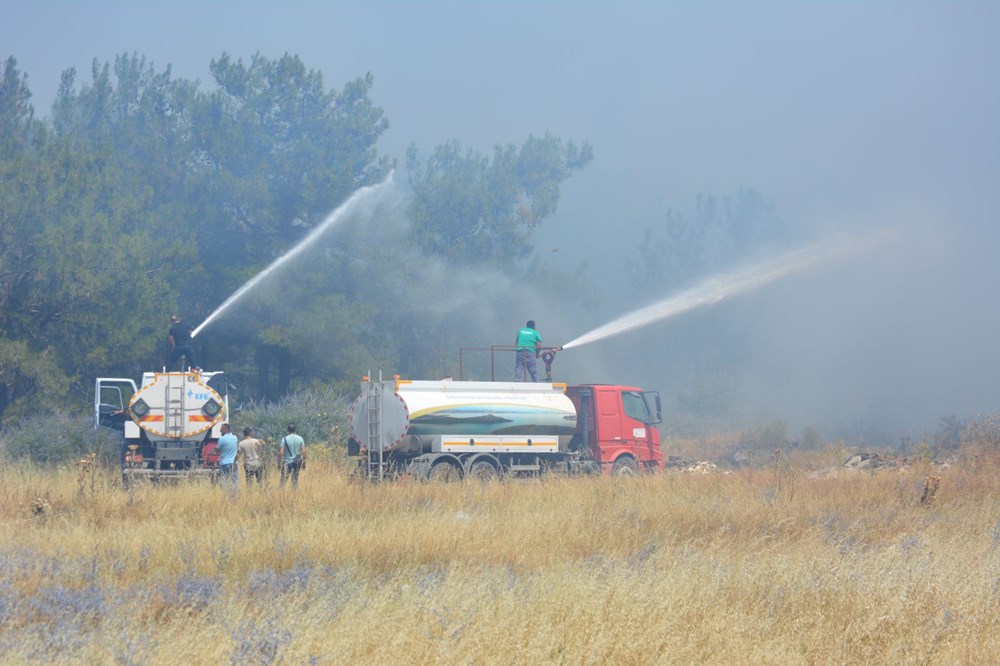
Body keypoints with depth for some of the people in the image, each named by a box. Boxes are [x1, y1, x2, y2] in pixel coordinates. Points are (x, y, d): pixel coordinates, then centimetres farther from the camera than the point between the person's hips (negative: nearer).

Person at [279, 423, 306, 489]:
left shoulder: (284, 439, -9)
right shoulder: (300, 439, -1)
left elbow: (281, 452, -11)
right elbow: (303, 452, -1)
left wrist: (279, 463, -2)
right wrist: (304, 463, 8)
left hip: (287, 462, -3)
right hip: (297, 462, 3)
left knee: (283, 480, -1)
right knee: (295, 480, 11)